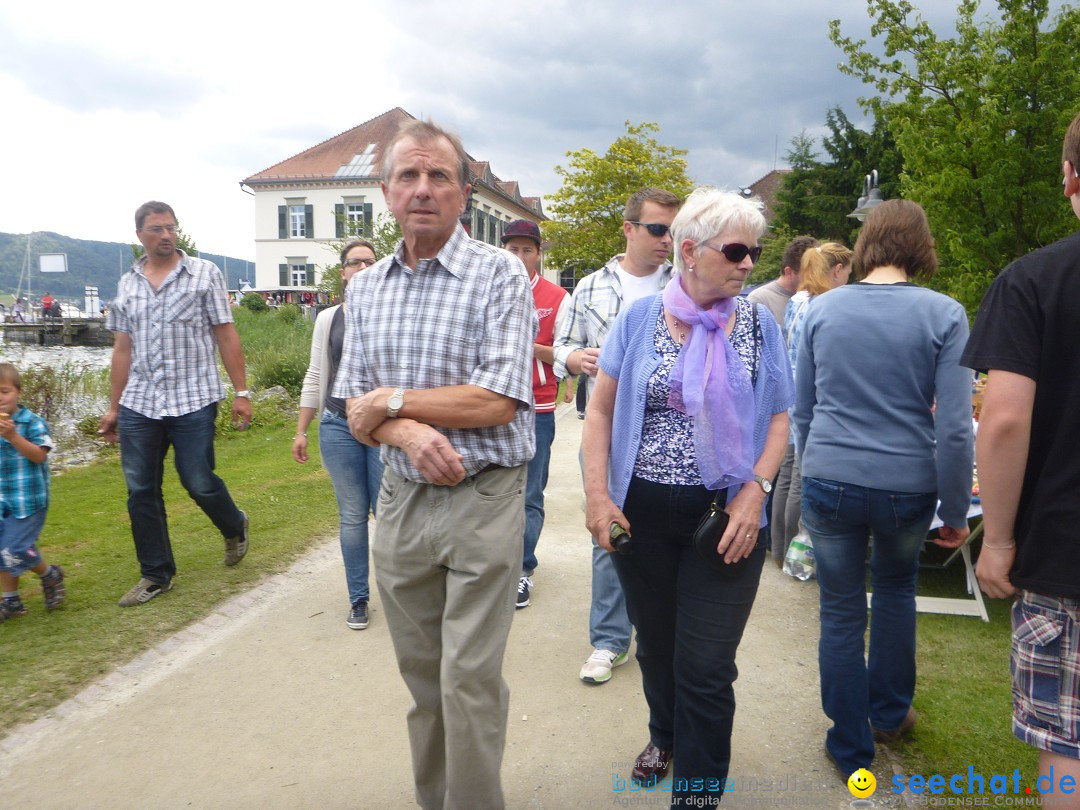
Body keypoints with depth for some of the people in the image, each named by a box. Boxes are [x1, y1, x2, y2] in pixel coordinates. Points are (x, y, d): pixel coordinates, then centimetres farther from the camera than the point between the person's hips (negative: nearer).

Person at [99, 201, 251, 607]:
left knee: (200, 484, -2)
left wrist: (241, 392, -6)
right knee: (140, 491, 6)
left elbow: (226, 336, -1)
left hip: (193, 401, -4)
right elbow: (123, 349, 15)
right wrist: (113, 408, 14)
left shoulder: (204, 273, 2)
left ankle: (234, 528, 30)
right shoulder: (127, 284, 12)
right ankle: (156, 574, 20)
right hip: (138, 405, 4)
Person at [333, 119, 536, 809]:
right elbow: (357, 413, 5)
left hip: (483, 500, -5)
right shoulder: (365, 288, 8)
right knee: (421, 674, 17)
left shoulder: (500, 273, -9)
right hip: (401, 499, 5)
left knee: (469, 681, -1)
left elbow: (496, 401, -19)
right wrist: (407, 433, -17)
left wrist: (391, 399, -10)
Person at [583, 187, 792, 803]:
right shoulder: (640, 318, -3)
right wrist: (598, 495, -7)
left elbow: (778, 418, 4)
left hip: (724, 517, -1)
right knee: (655, 644, 20)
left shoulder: (759, 326, -1)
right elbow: (602, 409, 1)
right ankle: (665, 736, 49)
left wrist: (754, 492, -10)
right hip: (642, 510, 1)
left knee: (706, 666, 1)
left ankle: (699, 789, 23)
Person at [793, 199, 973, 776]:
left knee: (841, 611, 13)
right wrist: (956, 512, -1)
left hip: (830, 483, 1)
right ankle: (890, 713, 43)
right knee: (896, 587, 28)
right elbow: (955, 427, -11)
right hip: (906, 486, 0)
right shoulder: (944, 315, -8)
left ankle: (851, 749, 28)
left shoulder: (822, 310, -1)